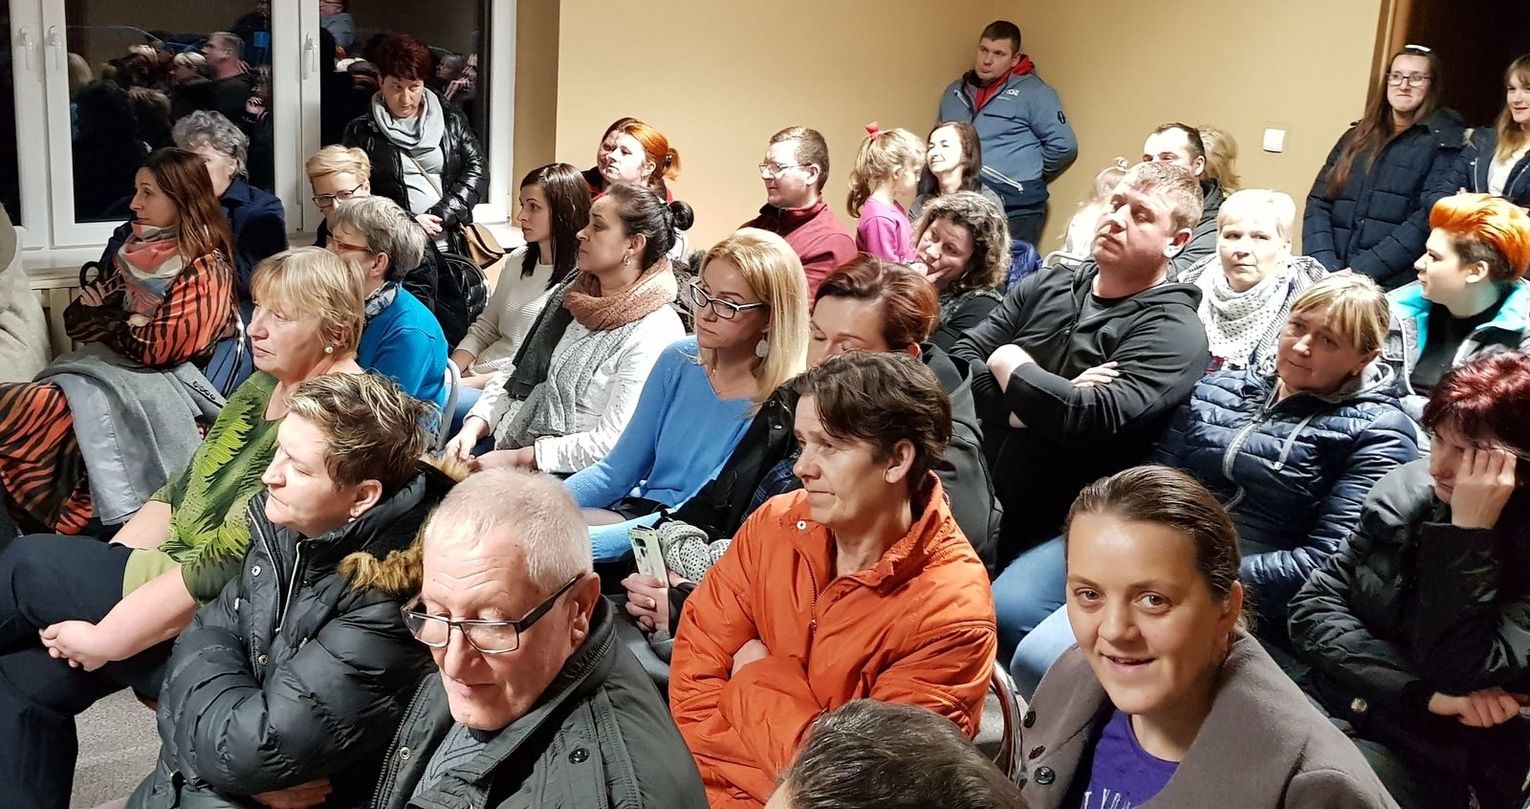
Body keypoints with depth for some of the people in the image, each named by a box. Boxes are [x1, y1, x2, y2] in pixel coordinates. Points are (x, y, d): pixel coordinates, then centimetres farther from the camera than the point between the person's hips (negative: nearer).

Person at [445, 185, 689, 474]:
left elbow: (612, 442, -21)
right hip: (509, 445, 7)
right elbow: (516, 376, 12)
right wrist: (474, 427, -4)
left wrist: (516, 457, -19)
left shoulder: (654, 333, -16)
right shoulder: (568, 293, 8)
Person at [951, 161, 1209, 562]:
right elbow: (963, 357, 4)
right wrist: (1014, 410, -14)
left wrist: (1008, 363, -7)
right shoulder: (1048, 285, 11)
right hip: (973, 498, 5)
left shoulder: (1173, 332, -7)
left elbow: (1095, 417, -21)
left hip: (1053, 531, -5)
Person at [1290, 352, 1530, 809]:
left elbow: (1458, 675, -20)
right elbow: (1313, 610, -1)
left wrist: (1469, 530, -22)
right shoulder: (1405, 490, 2)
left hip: (1431, 758, -4)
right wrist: (1425, 694, -13)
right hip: (1337, 706, 4)